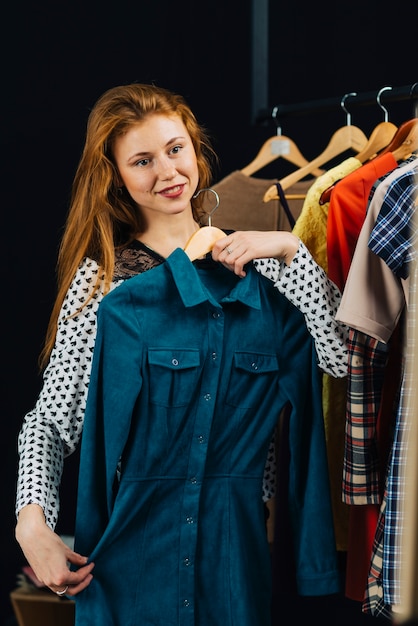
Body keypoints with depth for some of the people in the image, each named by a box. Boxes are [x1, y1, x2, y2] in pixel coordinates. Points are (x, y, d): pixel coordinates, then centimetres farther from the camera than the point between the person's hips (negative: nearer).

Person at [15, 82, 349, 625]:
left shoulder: (253, 263, 3)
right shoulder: (101, 279, -4)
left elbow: (343, 357, -5)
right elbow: (52, 417, -4)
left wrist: (290, 250, -11)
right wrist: (32, 521, -18)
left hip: (236, 529, 3)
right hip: (132, 535, -2)